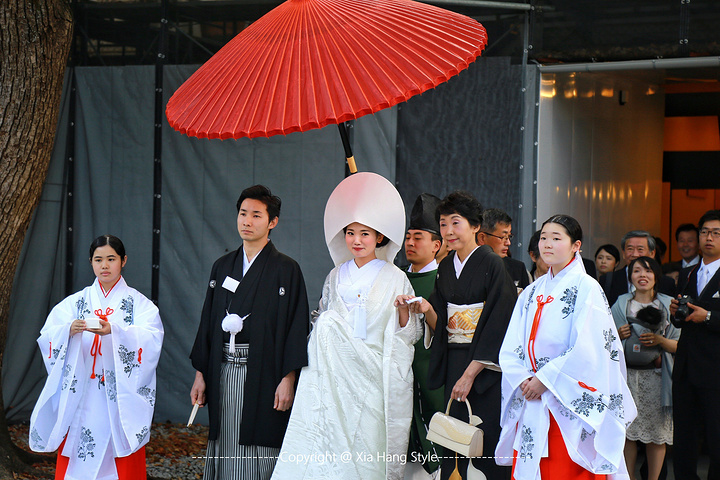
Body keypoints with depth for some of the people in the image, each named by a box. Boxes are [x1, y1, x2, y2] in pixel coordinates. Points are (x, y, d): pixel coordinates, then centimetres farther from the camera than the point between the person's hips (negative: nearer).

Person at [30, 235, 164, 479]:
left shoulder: (138, 302, 6)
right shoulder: (75, 302, 12)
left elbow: (151, 338, -12)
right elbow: (48, 337, -1)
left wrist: (114, 330, -28)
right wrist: (70, 330, -23)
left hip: (121, 397, -2)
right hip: (81, 396, 2)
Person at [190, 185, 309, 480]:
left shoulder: (286, 270, -2)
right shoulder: (222, 267, 13)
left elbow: (296, 326, -6)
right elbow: (208, 321, 14)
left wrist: (288, 379, -13)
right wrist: (200, 374, 9)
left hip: (262, 375, -5)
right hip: (222, 374, 5)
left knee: (257, 454, -4)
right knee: (223, 449, 7)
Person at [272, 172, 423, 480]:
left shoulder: (395, 279, 3)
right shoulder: (336, 276, 13)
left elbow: (410, 336, 3)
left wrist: (404, 312, -14)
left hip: (377, 373, -3)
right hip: (339, 372, 3)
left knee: (369, 443, -7)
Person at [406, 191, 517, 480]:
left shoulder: (491, 264, -9)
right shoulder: (445, 267, 11)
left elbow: (497, 324, -14)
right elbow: (441, 324, 12)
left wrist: (470, 374, -18)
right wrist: (427, 310, -11)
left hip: (485, 364, -6)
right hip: (454, 361, 6)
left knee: (487, 437, -6)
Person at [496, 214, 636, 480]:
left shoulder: (586, 287, -4)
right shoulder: (532, 291, 14)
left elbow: (587, 349, -14)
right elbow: (510, 348, 10)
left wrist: (544, 379, -13)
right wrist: (523, 380, -8)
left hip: (570, 403, -5)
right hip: (531, 401, 5)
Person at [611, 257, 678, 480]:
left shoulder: (668, 304, 8)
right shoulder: (620, 304, 11)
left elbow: (679, 346, 6)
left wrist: (660, 340, -12)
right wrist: (618, 335, -6)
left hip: (656, 377, -1)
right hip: (628, 375, 1)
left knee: (657, 431, -2)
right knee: (627, 431, -1)